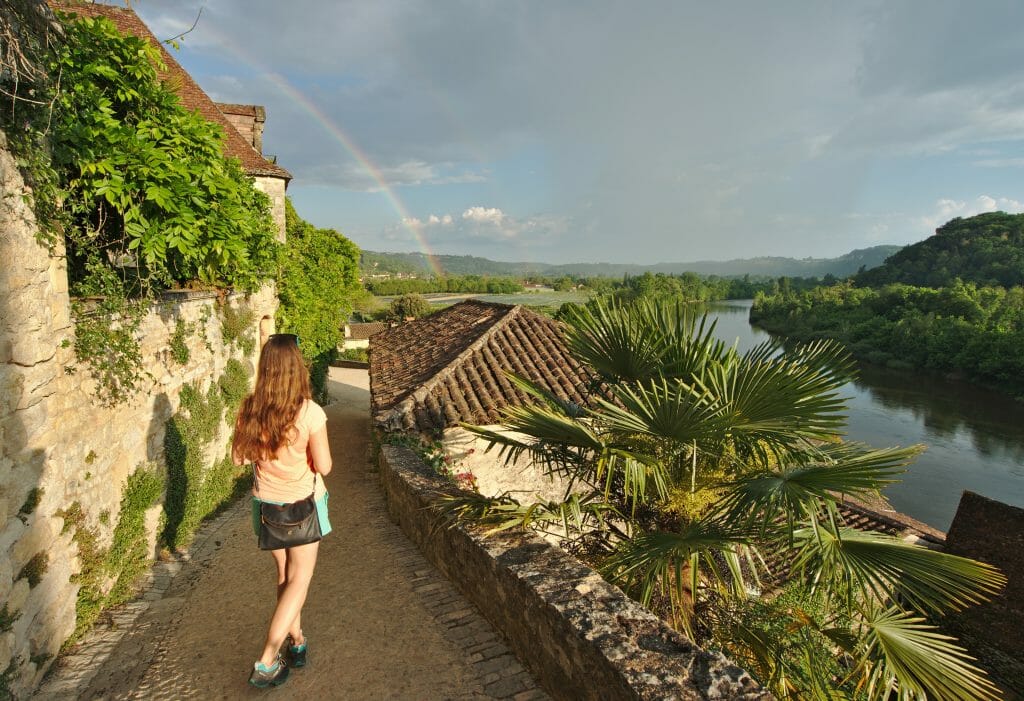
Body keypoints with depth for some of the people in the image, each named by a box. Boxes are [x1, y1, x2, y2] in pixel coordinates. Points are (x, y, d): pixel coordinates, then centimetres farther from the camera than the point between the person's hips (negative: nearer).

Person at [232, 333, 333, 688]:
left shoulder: (250, 409, -11)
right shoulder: (309, 412, -24)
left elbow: (239, 457, 0)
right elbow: (323, 466, -18)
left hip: (266, 503, 4)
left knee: (284, 574, 23)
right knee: (299, 580, 12)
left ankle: (296, 641, 37)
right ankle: (266, 662, 10)